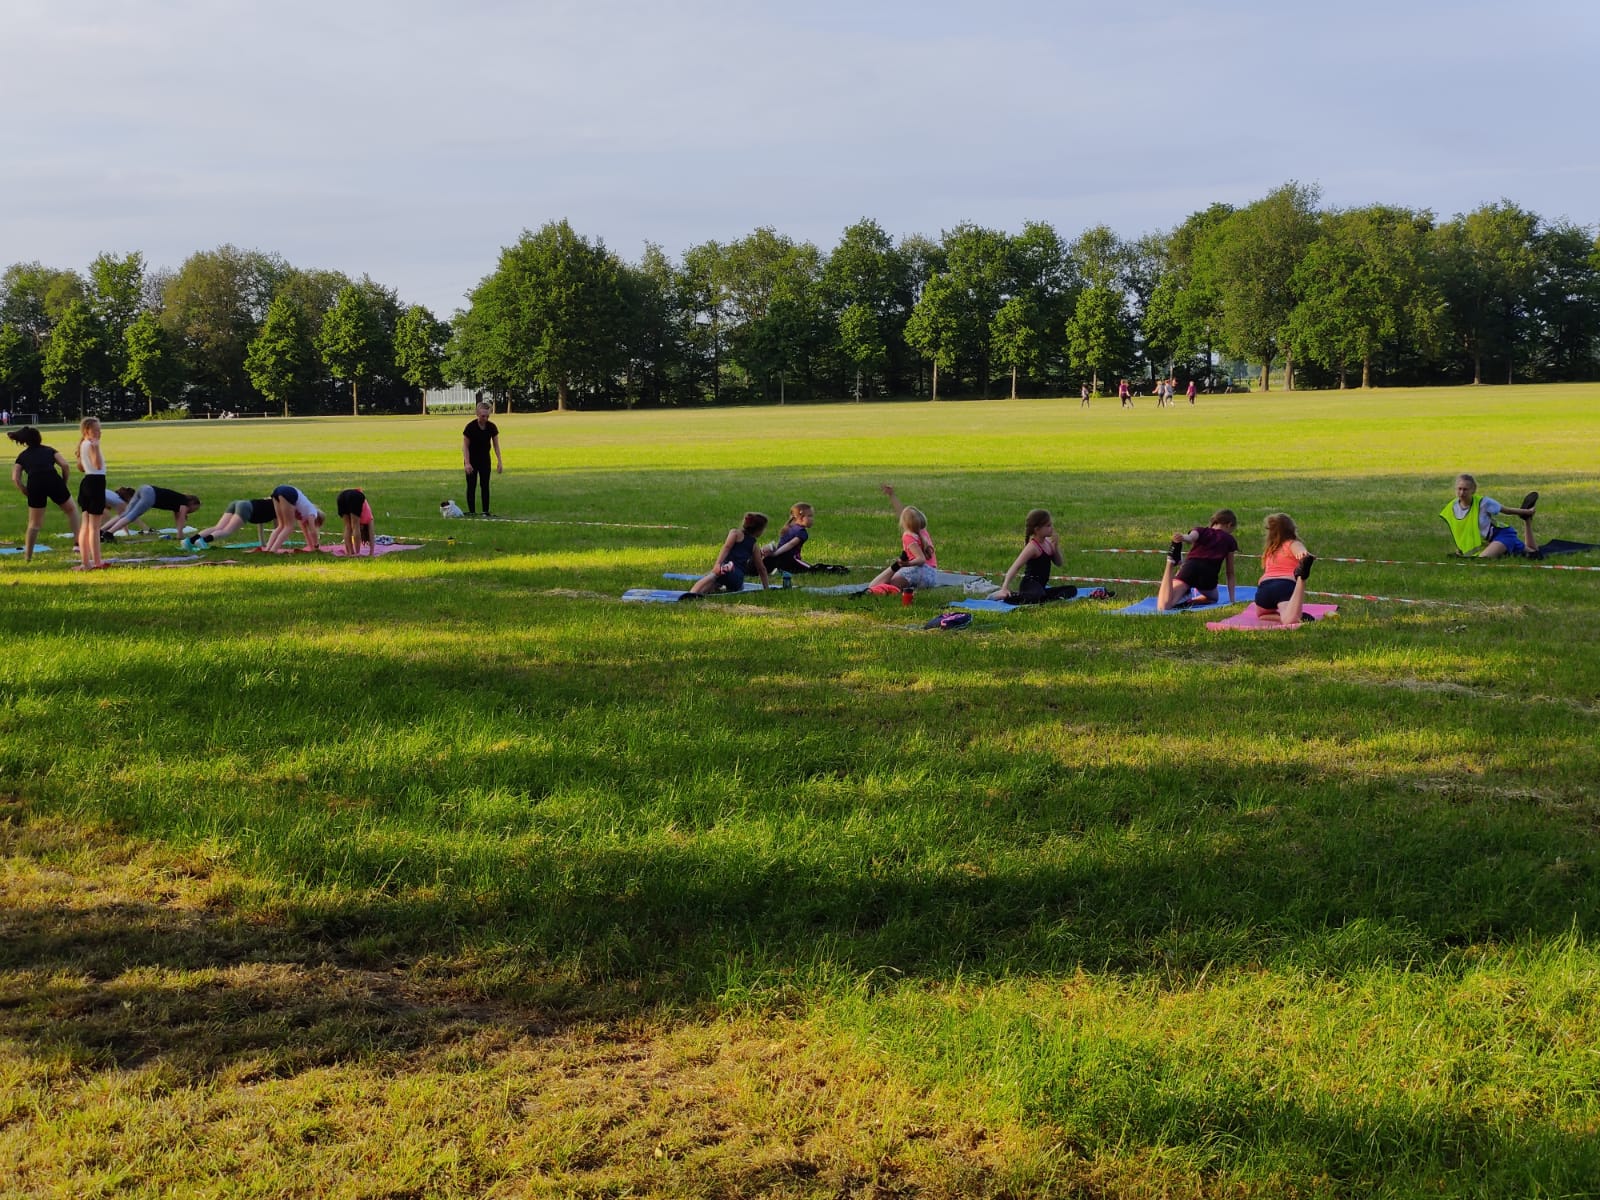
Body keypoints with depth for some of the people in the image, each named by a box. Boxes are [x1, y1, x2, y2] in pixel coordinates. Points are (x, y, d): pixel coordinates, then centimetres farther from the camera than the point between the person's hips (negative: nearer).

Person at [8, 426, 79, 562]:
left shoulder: (22, 457, 22)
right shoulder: (50, 450, 22)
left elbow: (15, 479, 8)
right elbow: (65, 466, 7)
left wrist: (27, 493, 15)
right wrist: (63, 485, 15)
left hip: (34, 484, 1)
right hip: (53, 480, -1)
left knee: (34, 523, 14)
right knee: (71, 509, 22)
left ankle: (27, 556, 14)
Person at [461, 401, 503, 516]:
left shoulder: (492, 427, -12)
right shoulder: (470, 427, -20)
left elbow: (496, 445, -2)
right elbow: (465, 446, -15)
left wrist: (500, 462, -6)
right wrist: (467, 463, -21)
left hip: (485, 459, 3)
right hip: (472, 459, -3)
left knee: (485, 485, 0)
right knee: (471, 485, -3)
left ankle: (486, 511, 3)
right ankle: (471, 511, 1)